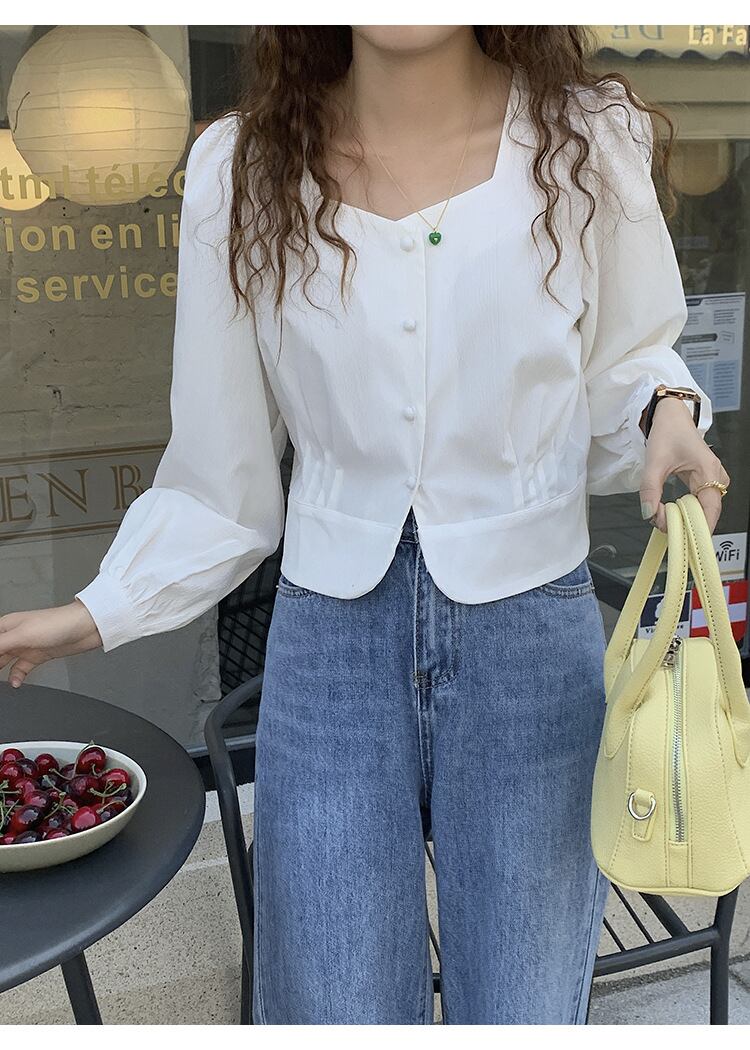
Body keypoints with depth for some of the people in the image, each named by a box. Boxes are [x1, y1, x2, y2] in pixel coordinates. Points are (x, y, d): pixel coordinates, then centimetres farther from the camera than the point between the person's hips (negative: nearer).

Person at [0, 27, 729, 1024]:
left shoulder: (588, 140, -2)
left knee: (523, 1012, 12)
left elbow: (622, 368, 10)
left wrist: (668, 413, -12)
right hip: (330, 640, 1)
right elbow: (221, 463, 6)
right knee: (333, 1009, 8)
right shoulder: (240, 169, 0)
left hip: (531, 639, 0)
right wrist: (99, 611, 5)